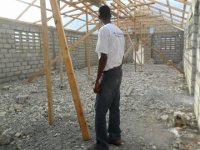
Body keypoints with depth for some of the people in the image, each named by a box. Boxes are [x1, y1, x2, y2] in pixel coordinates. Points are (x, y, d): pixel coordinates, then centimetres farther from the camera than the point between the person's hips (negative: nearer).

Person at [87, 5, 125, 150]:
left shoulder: (104, 30, -14)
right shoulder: (119, 31, 12)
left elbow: (104, 57, -20)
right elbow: (121, 55, 14)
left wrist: (97, 80, -16)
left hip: (109, 74, -9)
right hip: (119, 72, 9)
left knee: (100, 110, -1)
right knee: (114, 107, 16)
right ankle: (115, 136, 29)